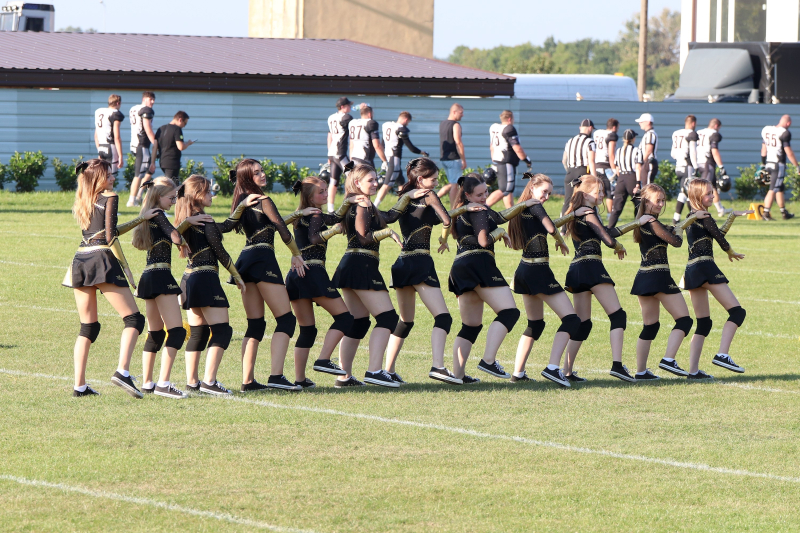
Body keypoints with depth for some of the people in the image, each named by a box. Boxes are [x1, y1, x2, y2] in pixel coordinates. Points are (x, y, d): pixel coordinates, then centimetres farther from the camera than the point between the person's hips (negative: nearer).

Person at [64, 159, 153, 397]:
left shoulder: (83, 203, 20)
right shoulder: (110, 197, 0)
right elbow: (111, 236, -9)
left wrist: (141, 219, 34)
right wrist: (126, 268, -5)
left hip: (80, 261, 7)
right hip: (102, 260, -7)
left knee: (88, 327, 13)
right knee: (134, 319, -3)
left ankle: (79, 385, 5)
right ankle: (122, 371, -23)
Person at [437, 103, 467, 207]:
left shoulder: (442, 124, 14)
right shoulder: (455, 125, -13)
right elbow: (458, 142, -20)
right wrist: (463, 160, -16)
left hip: (443, 158, 8)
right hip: (453, 159, -8)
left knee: (451, 183, 18)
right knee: (455, 184, -1)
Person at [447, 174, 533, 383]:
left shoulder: (461, 211, 25)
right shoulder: (477, 211, -4)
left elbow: (500, 217, 31)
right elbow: (484, 240, -14)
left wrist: (523, 205, 27)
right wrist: (500, 232, 3)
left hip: (460, 268, 10)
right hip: (479, 264, -10)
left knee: (471, 325, 14)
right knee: (509, 311, -14)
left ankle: (457, 373, 6)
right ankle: (488, 360, -27)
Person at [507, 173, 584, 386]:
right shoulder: (535, 207, -11)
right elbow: (551, 228, -25)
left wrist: (574, 214, 32)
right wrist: (562, 242, -5)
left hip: (524, 271, 10)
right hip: (539, 272, -10)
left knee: (535, 324, 22)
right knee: (571, 320, -10)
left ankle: (518, 373, 17)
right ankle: (553, 367, -24)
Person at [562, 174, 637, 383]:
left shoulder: (575, 214, 22)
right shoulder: (588, 213, -6)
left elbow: (607, 232, 27)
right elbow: (609, 240, -11)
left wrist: (635, 224, 26)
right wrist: (619, 247, 10)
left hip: (576, 270, 9)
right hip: (592, 267, -9)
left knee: (582, 323, 13)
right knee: (617, 315, -11)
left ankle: (567, 371, 8)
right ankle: (617, 364, -26)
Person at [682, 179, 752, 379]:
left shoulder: (691, 216, 18)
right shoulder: (703, 217, -8)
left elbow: (717, 233, 23)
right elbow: (720, 238, -1)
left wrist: (733, 216, 25)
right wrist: (731, 253, 19)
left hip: (691, 272, 9)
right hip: (705, 268, -9)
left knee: (703, 323, 12)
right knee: (737, 312, -7)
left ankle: (693, 370, 5)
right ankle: (722, 355, -21)